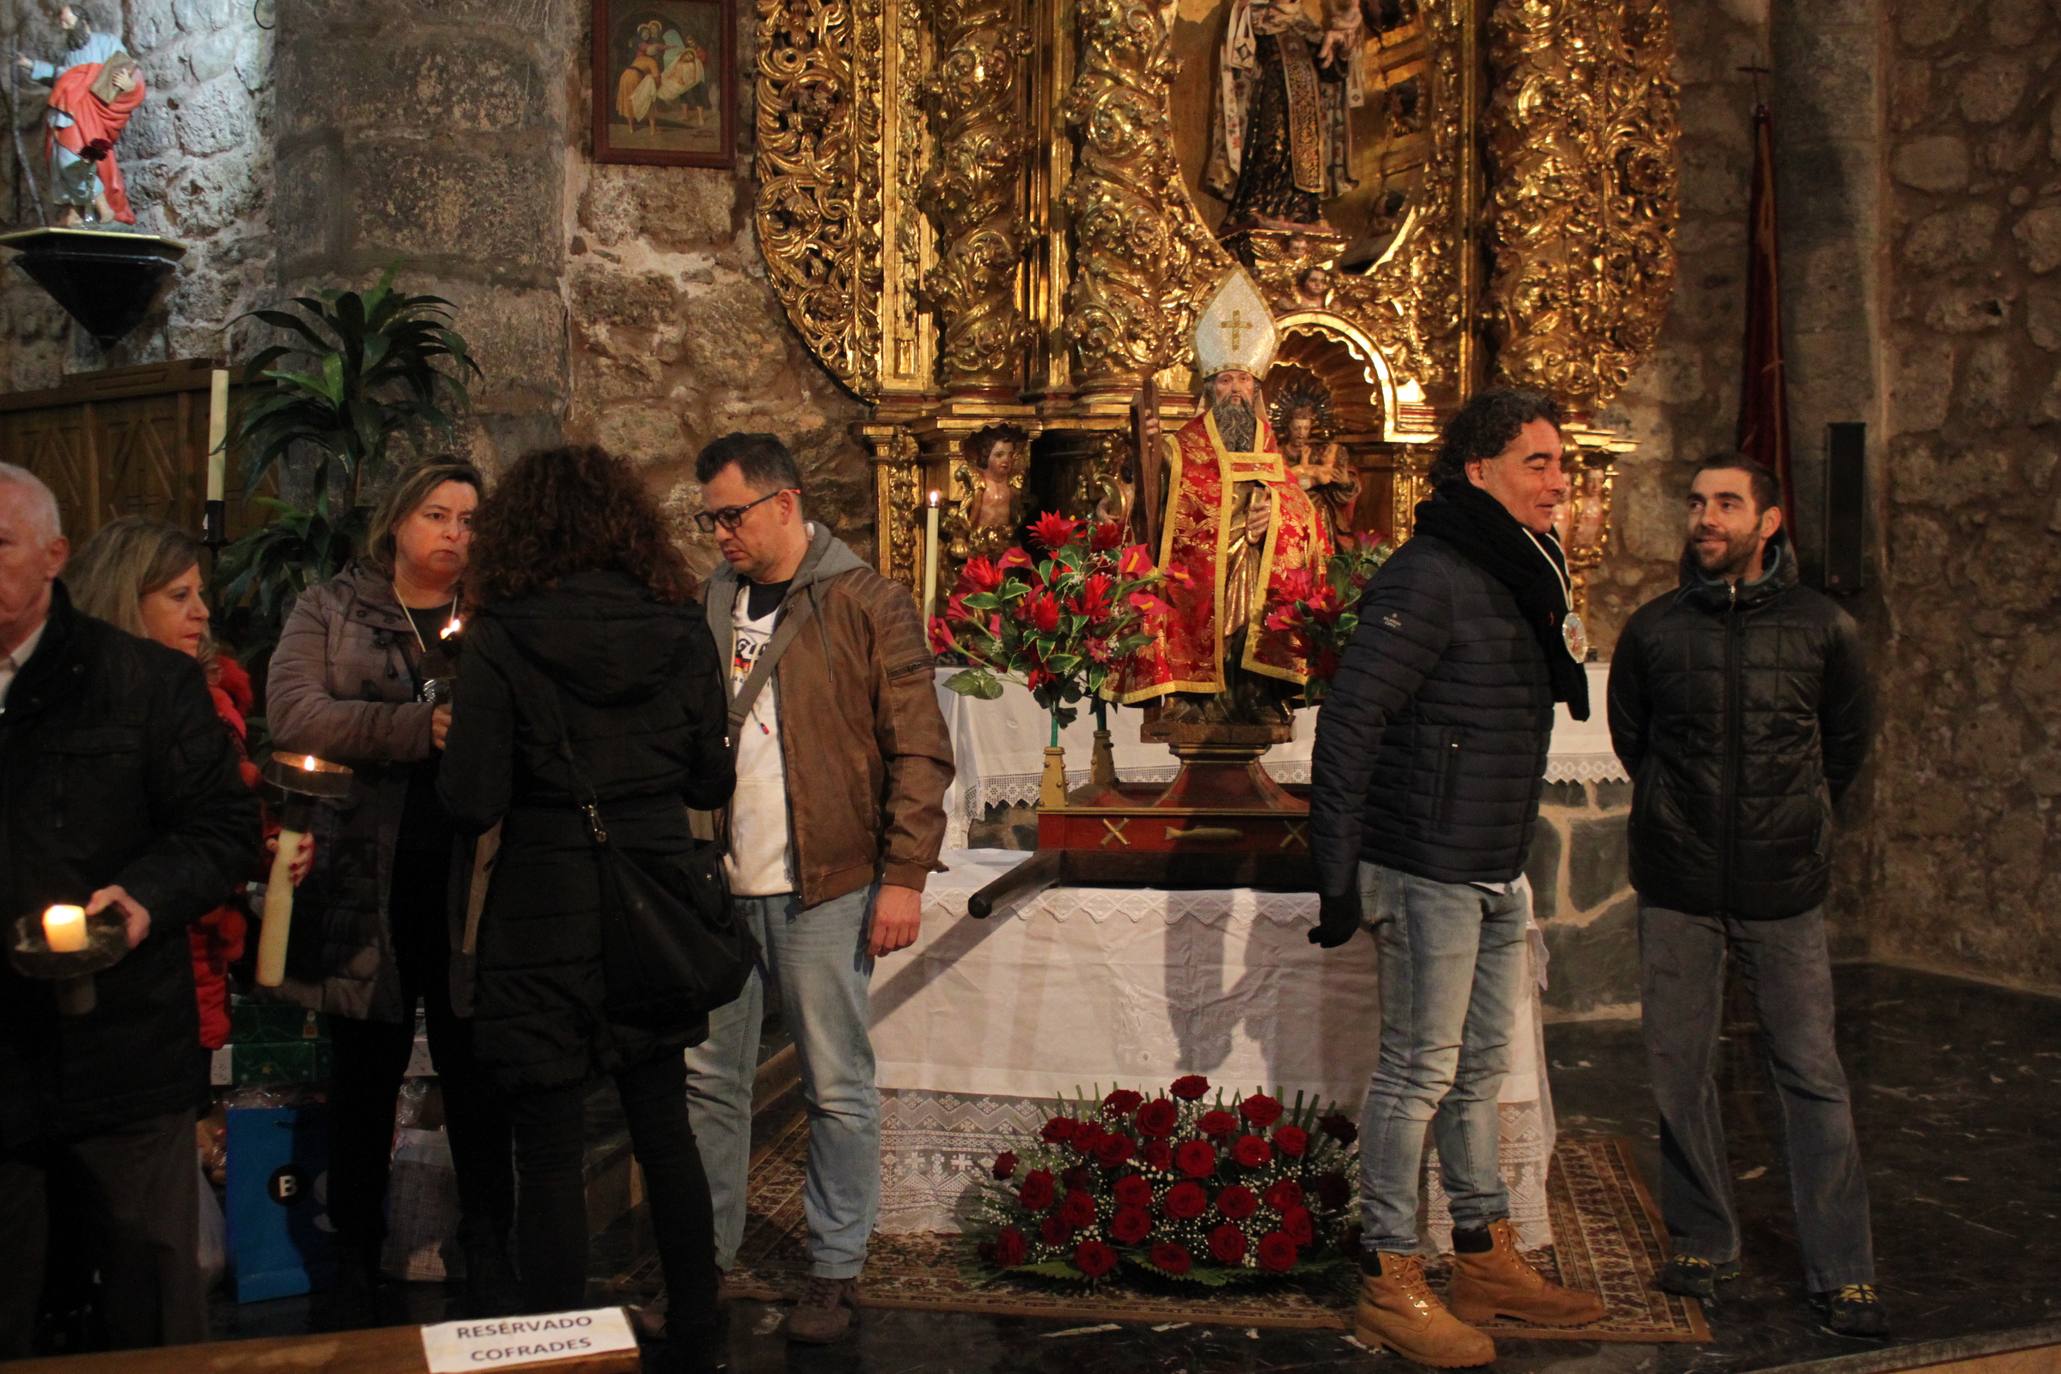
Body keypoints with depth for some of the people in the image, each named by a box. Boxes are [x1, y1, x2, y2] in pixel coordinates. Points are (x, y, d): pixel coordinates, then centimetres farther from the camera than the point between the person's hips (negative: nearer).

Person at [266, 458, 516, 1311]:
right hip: (364, 880, 0)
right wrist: (419, 727, -20)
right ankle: (355, 1266, 25)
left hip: (465, 881, 0)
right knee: (363, 1078, 10)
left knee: (475, 1079, 6)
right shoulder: (331, 611, 7)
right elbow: (292, 713, -10)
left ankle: (489, 1267, 20)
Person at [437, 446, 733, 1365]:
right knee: (664, 1126, 20)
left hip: (546, 923, -4)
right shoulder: (681, 632, -1)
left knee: (549, 1156, 6)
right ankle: (693, 1326, 32)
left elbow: (471, 803, -13)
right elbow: (710, 782, 4)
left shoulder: (502, 639, -11)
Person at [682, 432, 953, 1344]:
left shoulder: (865, 604, -5)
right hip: (718, 882, 5)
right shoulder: (710, 604, 10)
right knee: (709, 1075, 12)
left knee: (836, 1087, 4)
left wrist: (904, 875, -13)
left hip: (823, 886, -5)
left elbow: (919, 749, -7)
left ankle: (835, 1269, 16)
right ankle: (706, 1250, 27)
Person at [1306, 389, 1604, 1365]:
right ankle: (1389, 1284, 11)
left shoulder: (1523, 575, 12)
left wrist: (1511, 859, 18)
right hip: (1429, 873, -9)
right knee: (1420, 1073, -1)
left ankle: (1487, 1260, 30)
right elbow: (1348, 721, -20)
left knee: (1479, 1069, 17)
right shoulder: (1431, 578, -16)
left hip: (1496, 874, 9)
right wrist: (1337, 871, -22)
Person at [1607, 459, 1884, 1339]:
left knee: (1811, 1076, 0)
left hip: (1784, 888, -1)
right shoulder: (1653, 630, 2)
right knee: (1678, 1070, 6)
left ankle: (1841, 1272, 10)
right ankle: (1702, 1243, 22)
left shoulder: (1822, 629, 0)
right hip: (1677, 889, 1)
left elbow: (1847, 744, 15)